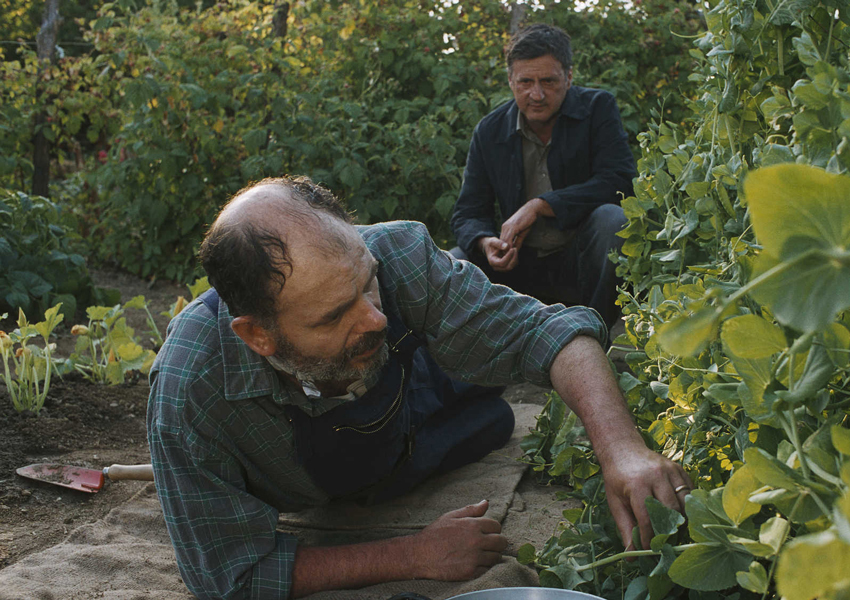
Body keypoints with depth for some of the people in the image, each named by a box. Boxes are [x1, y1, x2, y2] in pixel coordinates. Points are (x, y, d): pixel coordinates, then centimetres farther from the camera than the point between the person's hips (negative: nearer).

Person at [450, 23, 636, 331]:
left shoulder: (598, 108, -4)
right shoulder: (488, 132, 3)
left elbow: (619, 181, -18)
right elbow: (468, 213, 4)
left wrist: (540, 206, -24)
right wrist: (486, 243, -22)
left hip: (583, 258, -2)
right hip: (522, 264, 2)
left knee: (610, 218, -34)